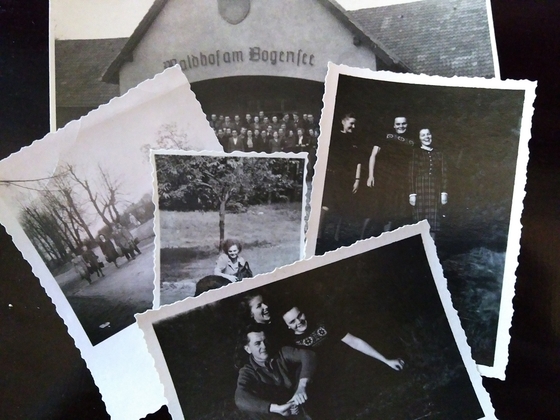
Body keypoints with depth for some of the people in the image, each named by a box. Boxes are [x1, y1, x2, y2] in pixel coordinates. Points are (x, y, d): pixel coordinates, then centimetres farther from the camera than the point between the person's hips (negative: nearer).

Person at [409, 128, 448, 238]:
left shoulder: (438, 154, 13)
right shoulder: (416, 153, 5)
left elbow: (443, 174, 10)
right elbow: (412, 174, 0)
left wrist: (444, 192, 1)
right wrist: (412, 194, -7)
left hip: (435, 193, 3)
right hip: (420, 192, -2)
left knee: (433, 221, 0)